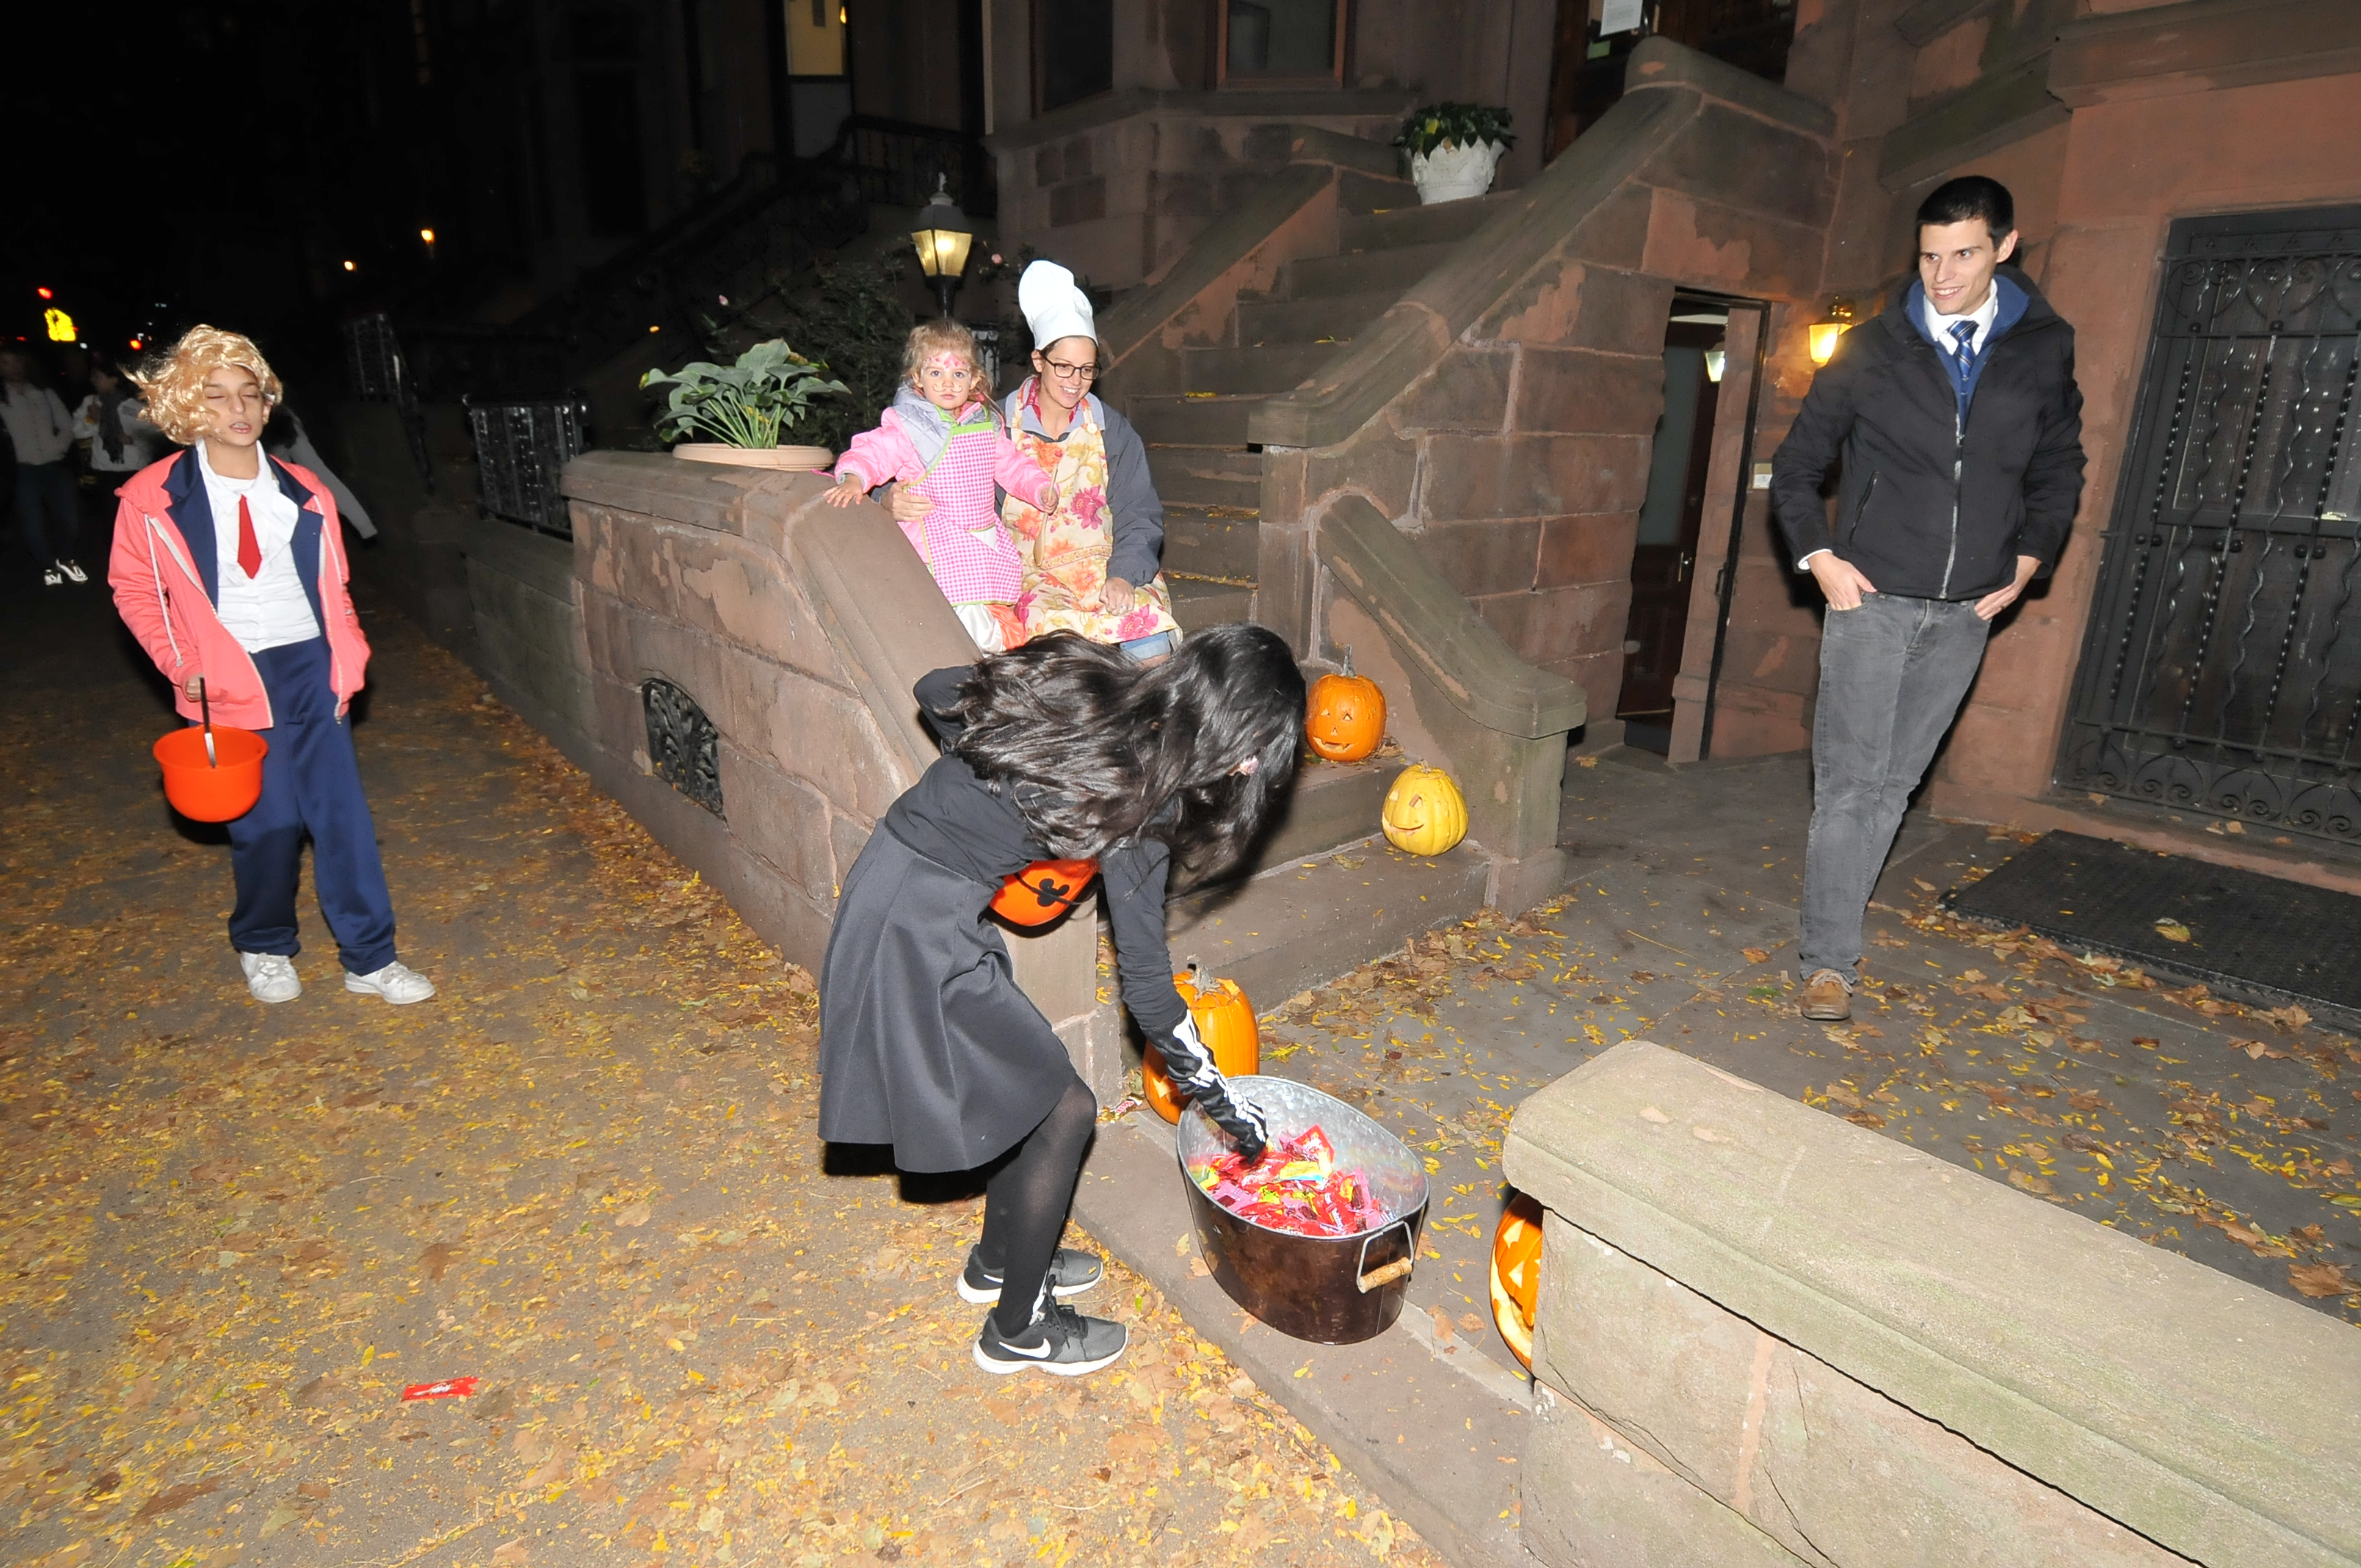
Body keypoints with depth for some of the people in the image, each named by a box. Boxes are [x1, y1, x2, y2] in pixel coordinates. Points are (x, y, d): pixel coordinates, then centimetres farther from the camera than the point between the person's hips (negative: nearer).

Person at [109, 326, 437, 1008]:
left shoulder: (302, 490, 2)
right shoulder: (154, 498, -5)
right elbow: (133, 590, 5)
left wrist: (346, 654, 1)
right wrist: (182, 664, -4)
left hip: (311, 669, 2)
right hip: (233, 685, -2)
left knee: (342, 812, 2)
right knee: (266, 822, 5)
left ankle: (370, 958, 11)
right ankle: (264, 946, 31)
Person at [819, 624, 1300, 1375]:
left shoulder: (1086, 674, -4)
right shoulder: (1138, 809, -21)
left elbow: (935, 692, 7)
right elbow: (1147, 989, -15)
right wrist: (1228, 1107, -3)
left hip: (891, 880, 8)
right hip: (923, 933, -8)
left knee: (1024, 1089, 22)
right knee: (1062, 1111, 6)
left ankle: (999, 1259, 44)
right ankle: (1018, 1328, 25)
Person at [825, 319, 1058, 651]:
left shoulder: (987, 423, 10)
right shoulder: (907, 427, -8)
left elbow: (1010, 463, 21)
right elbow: (871, 452, -17)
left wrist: (1041, 487, 7)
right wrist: (853, 478, -37)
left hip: (988, 542, 7)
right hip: (937, 543, -6)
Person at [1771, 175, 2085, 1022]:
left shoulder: (2044, 349, 6)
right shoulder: (1871, 350, -1)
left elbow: (2060, 468, 17)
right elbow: (1795, 467, 5)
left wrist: (2026, 563, 6)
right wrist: (1819, 557, -6)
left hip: (1964, 611, 3)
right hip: (1873, 599, -3)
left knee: (1895, 780, 7)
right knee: (1849, 779, -6)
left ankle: (1833, 926, 19)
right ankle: (1830, 959, 0)